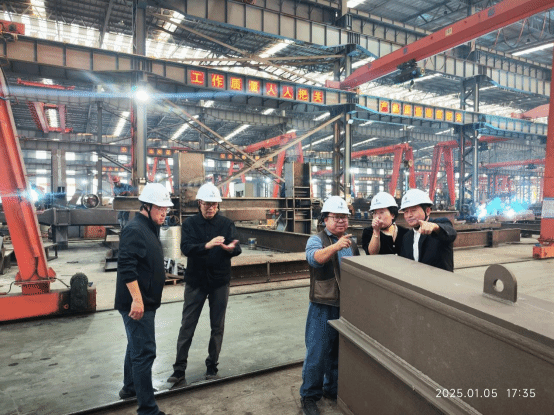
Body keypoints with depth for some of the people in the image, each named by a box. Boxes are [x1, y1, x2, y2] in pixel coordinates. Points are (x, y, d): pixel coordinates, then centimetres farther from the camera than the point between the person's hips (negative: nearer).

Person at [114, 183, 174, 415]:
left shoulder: (150, 229, 13)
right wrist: (137, 299, -28)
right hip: (137, 304, -11)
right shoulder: (134, 230, -18)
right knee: (144, 353, -6)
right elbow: (126, 267, -27)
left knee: (136, 346, 24)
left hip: (145, 302, 11)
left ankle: (130, 387, 43)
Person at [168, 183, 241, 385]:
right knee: (187, 326, 5)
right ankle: (179, 369, 18)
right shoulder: (190, 223, -2)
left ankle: (212, 366, 26)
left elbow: (237, 248, -12)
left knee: (217, 327, 10)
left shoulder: (227, 224, -1)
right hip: (195, 281, -1)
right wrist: (206, 245, -37)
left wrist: (231, 248, -37)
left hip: (220, 282, 1)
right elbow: (186, 248, -18)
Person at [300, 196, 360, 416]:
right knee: (317, 353, 2)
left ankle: (333, 389, 38)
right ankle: (309, 396, 21)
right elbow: (314, 258, -31)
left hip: (348, 307, 6)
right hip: (323, 308, -5)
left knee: (341, 352, 18)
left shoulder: (351, 242, 11)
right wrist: (336, 246, -46)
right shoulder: (317, 240, -8)